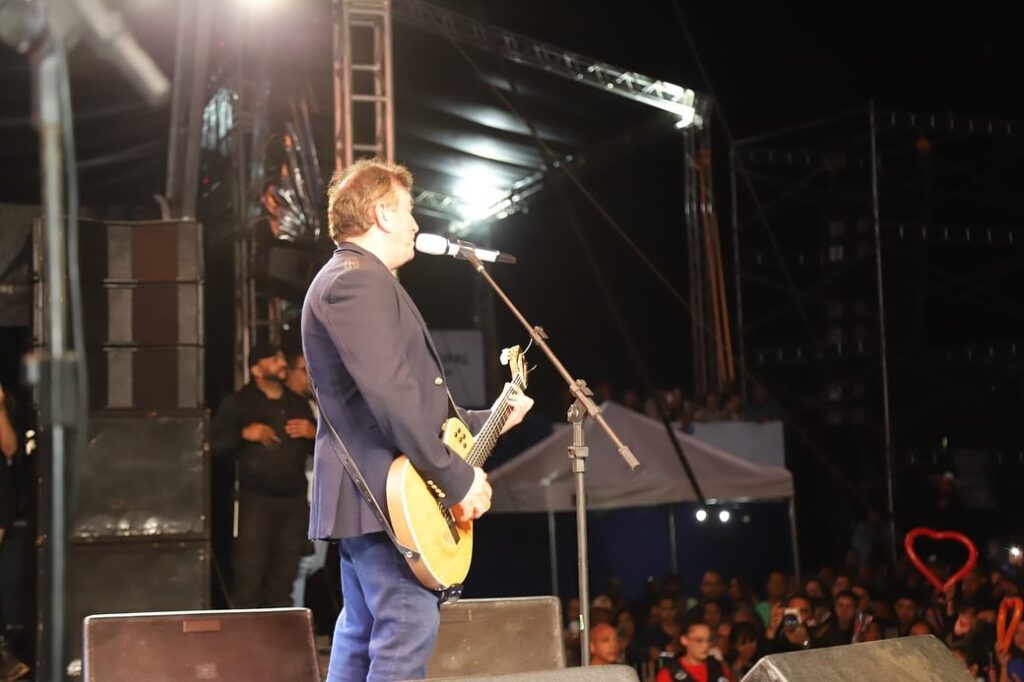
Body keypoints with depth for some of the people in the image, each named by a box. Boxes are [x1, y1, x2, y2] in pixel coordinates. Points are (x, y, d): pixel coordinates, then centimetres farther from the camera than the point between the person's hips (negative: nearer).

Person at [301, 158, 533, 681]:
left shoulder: (354, 280, 22)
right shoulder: (359, 280, -14)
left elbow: (413, 399, 25)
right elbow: (391, 397, -24)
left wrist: (488, 421, 25)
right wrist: (458, 479, -20)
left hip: (366, 489, 11)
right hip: (385, 490, -11)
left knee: (363, 632, 12)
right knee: (410, 622, -13)